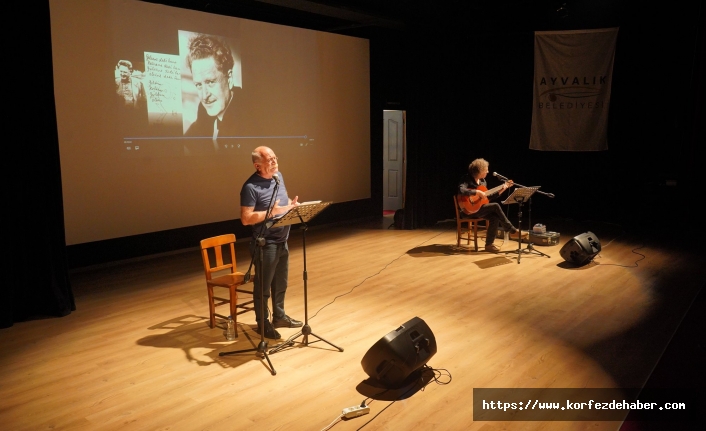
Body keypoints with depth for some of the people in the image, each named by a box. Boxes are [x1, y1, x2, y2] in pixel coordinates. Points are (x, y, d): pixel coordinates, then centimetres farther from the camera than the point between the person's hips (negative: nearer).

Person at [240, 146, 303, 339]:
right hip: (265, 244, -8)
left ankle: (279, 316, 35)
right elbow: (246, 219, -22)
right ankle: (263, 323, 20)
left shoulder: (278, 176, 6)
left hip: (282, 241, 8)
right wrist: (272, 212, -27)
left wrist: (291, 204, -2)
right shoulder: (251, 187, -19)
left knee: (280, 283, 20)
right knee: (263, 286, 6)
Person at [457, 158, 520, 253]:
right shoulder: (466, 179, -12)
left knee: (495, 217, -20)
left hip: (479, 208, 8)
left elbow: (488, 198, 16)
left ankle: (489, 244, -11)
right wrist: (478, 192, -29)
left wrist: (500, 191, 6)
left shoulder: (483, 181, 12)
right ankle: (512, 231, -9)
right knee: (496, 206, -20)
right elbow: (461, 190, -33)